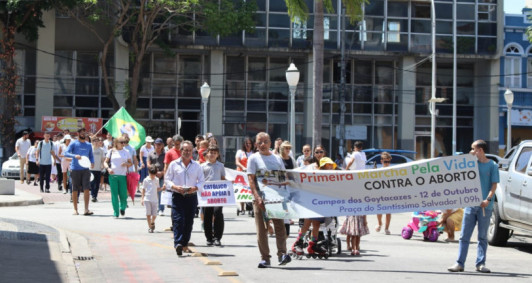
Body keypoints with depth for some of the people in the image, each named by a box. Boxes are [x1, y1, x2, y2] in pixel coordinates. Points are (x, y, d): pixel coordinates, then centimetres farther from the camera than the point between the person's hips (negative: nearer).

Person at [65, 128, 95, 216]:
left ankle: (86, 209, -9)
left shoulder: (88, 145, 13)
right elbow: (66, 153, -9)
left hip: (85, 169, 2)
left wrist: (92, 162, -1)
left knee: (86, 189, -8)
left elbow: (91, 155, 20)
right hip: (75, 169, -2)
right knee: (75, 190, 3)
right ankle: (75, 209, 13)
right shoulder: (73, 144, 0)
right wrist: (75, 156, -27)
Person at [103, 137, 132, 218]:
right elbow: (105, 162, 9)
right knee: (114, 195, -2)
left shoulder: (126, 152, 12)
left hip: (122, 175, 1)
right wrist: (108, 168, -10)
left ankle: (122, 208, 26)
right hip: (113, 175, -1)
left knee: (123, 194, -4)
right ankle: (116, 213, 4)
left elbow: (130, 163, 15)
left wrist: (126, 164, -7)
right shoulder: (111, 151, 8)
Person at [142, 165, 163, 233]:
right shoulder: (146, 180, -1)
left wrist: (162, 188, -3)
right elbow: (143, 189, 2)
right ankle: (150, 227, 6)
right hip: (147, 199, -3)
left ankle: (152, 222, 33)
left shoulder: (156, 180, 10)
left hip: (155, 199, 3)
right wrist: (142, 199, -2)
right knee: (148, 214, -4)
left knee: (154, 214, 1)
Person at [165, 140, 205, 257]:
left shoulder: (196, 165, 11)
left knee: (189, 221, 6)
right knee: (178, 220, -14)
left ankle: (185, 244, 19)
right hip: (178, 196, -3)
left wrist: (195, 188, -9)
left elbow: (202, 181, 11)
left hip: (192, 196, 3)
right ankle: (178, 244, -24)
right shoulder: (174, 164, 5)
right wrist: (176, 187, -13)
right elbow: (167, 180, 5)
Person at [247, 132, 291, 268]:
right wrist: (257, 197, -16)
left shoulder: (277, 159, 15)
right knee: (262, 229, 0)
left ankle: (282, 254, -8)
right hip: (261, 199, -2)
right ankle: (265, 258, 4)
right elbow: (251, 179, -4)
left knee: (280, 225, -7)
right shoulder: (253, 158, 5)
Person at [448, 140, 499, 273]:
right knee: (464, 236, 0)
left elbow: (494, 185, -3)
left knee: (483, 237, 4)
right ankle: (460, 263, 1)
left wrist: (488, 199, -18)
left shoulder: (492, 165, 0)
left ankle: (480, 264, 8)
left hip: (485, 206, -3)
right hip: (470, 204, 3)